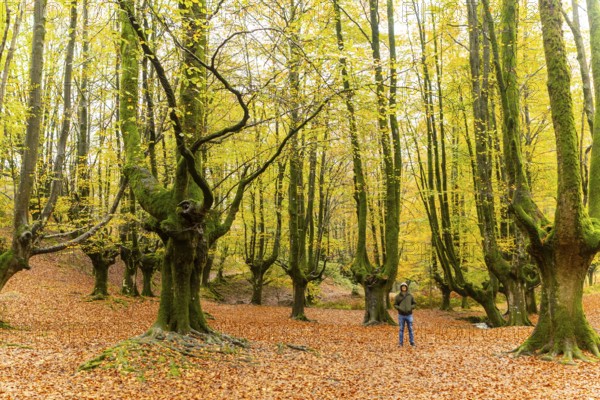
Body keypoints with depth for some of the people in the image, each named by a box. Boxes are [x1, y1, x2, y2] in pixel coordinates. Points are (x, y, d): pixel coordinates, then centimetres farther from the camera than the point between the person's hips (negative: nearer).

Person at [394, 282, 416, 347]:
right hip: (401, 315, -1)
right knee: (401, 329, 5)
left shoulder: (410, 296, 2)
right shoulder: (398, 296, -1)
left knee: (410, 329, 4)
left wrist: (411, 308, -9)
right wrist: (399, 308, -14)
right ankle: (400, 343, 11)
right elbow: (395, 305, 4)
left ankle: (412, 342, 12)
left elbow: (414, 303, 9)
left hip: (409, 315, 1)